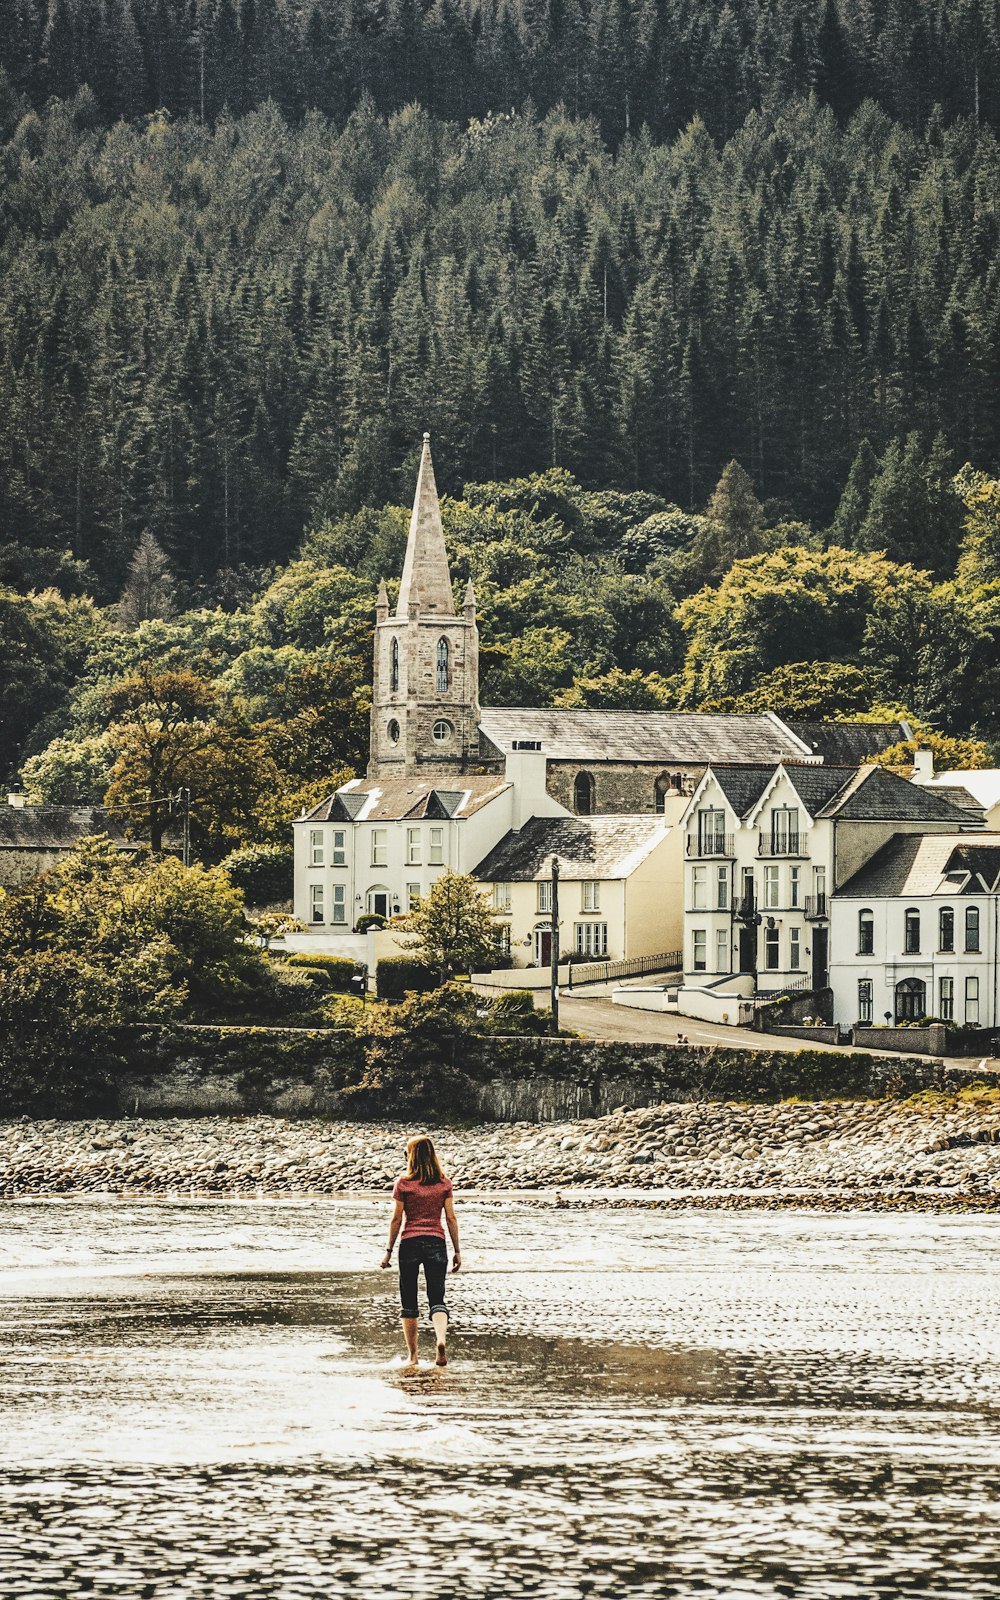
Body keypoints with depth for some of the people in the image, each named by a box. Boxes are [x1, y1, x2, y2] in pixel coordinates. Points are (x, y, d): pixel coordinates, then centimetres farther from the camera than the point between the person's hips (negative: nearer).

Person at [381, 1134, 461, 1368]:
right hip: (436, 1242, 2)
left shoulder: (404, 1183, -3)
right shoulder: (444, 1183, 4)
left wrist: (389, 1250, 5)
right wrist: (456, 1250, 9)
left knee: (409, 1303, 10)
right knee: (437, 1298, -1)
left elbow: (396, 1219, -2)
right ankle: (441, 1339, -29)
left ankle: (413, 1355, 12)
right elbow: (451, 1218, 4)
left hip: (410, 1243, -2)